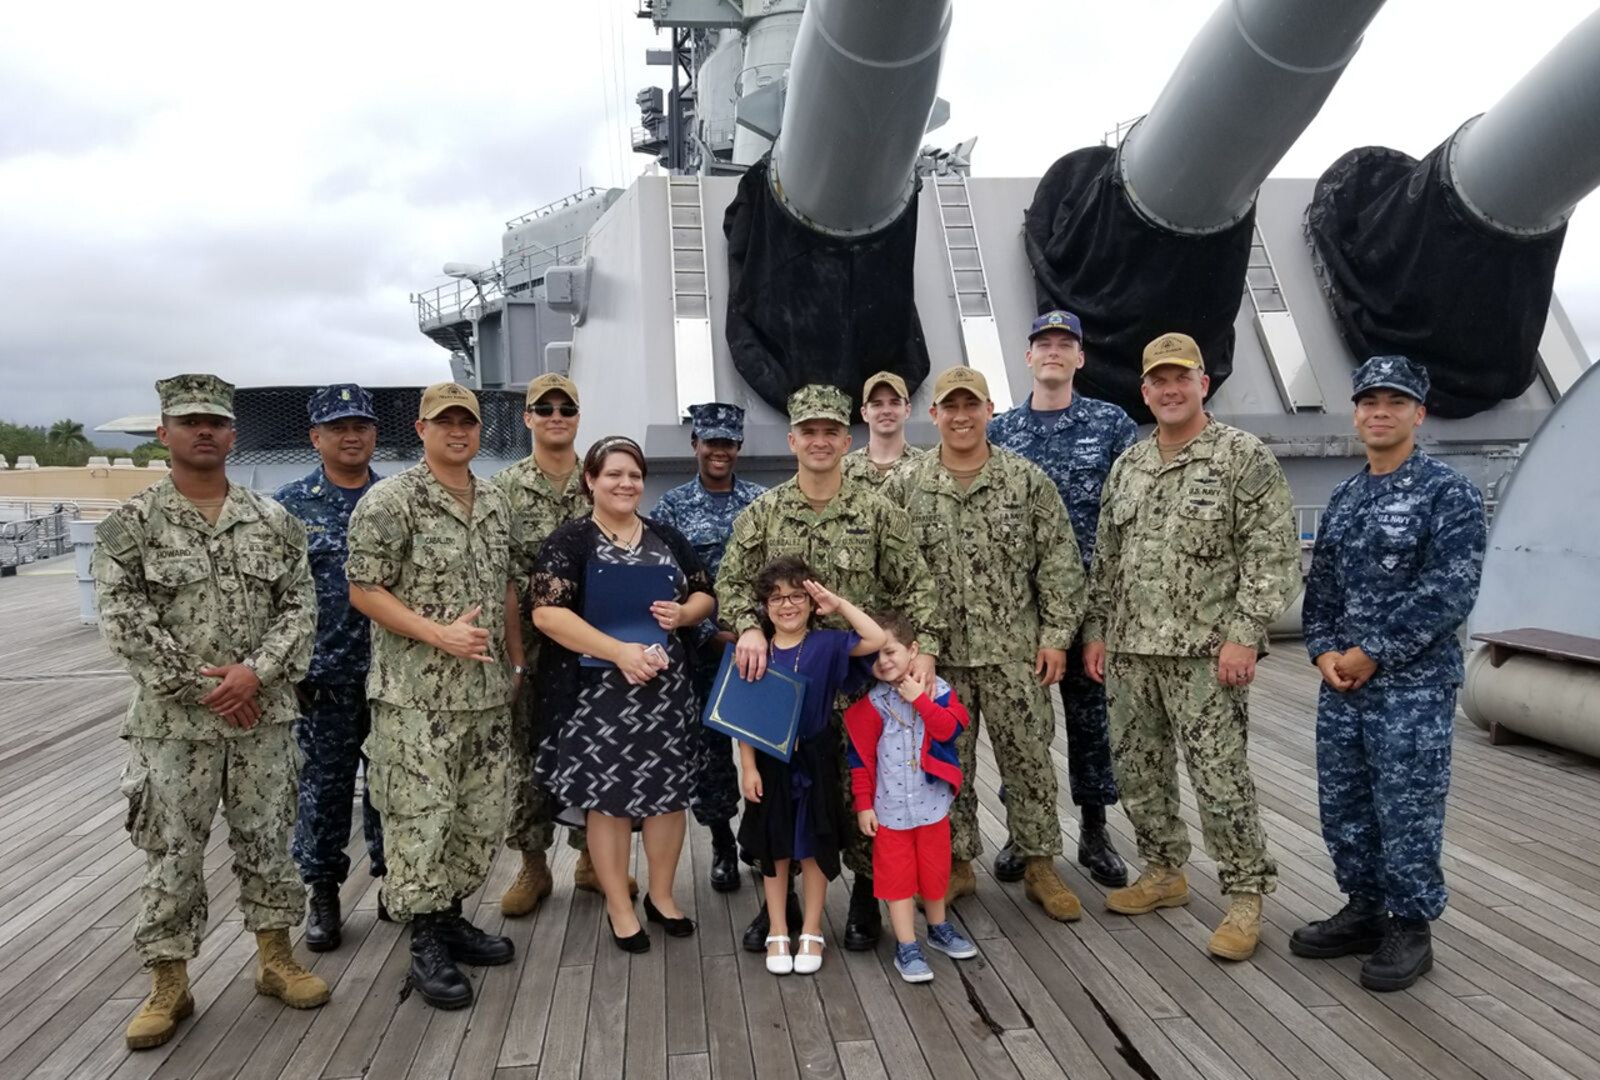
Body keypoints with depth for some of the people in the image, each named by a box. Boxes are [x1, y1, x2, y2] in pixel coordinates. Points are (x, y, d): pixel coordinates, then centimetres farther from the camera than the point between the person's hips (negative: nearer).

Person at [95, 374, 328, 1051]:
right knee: (172, 853, 6)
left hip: (263, 715, 2)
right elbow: (124, 622, -9)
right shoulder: (130, 525, -3)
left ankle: (275, 959, 27)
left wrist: (254, 671, -14)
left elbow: (299, 606, 1)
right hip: (172, 721, -2)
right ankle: (168, 984, 21)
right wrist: (198, 684, -14)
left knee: (267, 840, 12)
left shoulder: (271, 521, 4)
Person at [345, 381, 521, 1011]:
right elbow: (364, 592, -11)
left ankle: (450, 918, 29)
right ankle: (425, 944, 13)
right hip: (416, 695, -7)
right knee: (420, 819, -1)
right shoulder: (389, 502, -9)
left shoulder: (496, 504, 11)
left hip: (488, 692, 7)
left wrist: (518, 660, 15)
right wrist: (440, 634, -20)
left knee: (481, 816, 13)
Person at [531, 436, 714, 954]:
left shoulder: (667, 537, 10)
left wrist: (684, 612, -10)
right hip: (599, 692, -4)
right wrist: (620, 651, -23)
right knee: (608, 798, 4)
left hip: (667, 688, 5)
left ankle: (661, 895, 29)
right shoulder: (569, 541, -5)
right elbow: (547, 613, -16)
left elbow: (706, 595, 15)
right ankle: (620, 907, 20)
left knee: (669, 791, 10)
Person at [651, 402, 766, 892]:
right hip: (704, 646, -1)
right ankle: (722, 845, 23)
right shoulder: (672, 506, 1)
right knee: (710, 745, 7)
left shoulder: (762, 501, 5)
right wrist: (712, 633, -11)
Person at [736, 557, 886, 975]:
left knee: (814, 848, 10)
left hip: (814, 761, -1)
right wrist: (748, 767, -6)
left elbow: (879, 640, -20)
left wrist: (839, 605, -16)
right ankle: (778, 935, 26)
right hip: (770, 763, 1)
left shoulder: (826, 645, -7)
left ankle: (811, 934, 25)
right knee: (774, 850, 12)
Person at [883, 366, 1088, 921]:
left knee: (1029, 760, 8)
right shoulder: (904, 487, 0)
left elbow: (1059, 563, -1)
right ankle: (957, 864, 25)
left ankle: (1040, 866, 23)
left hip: (1015, 651, 0)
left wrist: (1056, 636, -5)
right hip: (937, 654, 1)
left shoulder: (1028, 480, -2)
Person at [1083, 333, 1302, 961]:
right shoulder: (1127, 467, 13)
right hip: (1129, 650, 6)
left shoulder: (1244, 458, -5)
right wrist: (1096, 631, 12)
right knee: (1137, 769, 13)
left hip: (1206, 652, -6)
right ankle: (1163, 873, 31)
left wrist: (1244, 634, -17)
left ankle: (1245, 896, 13)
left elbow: (1273, 555, -10)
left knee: (1220, 778, -2)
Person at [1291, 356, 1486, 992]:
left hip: (1413, 685, -6)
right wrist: (1325, 651, -1)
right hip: (1340, 683, 7)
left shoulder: (1448, 493, -7)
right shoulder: (1344, 499, 13)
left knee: (1406, 811, 1)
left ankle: (1410, 929, 17)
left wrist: (1373, 653, -15)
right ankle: (1364, 911, 29)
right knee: (1343, 805, 13)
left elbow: (1449, 593, -15)